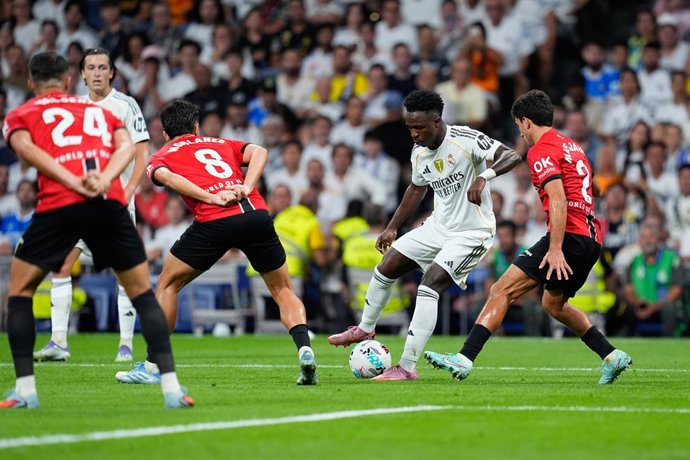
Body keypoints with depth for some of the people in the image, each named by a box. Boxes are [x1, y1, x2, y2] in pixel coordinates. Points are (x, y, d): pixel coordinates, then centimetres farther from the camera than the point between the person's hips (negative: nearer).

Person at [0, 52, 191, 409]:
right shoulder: (99, 111, 30)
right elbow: (127, 146, 10)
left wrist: (75, 184, -9)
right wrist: (103, 180, -6)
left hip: (58, 205, -2)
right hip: (110, 204, 2)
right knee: (142, 293, 14)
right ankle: (171, 388, 4)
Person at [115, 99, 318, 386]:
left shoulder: (160, 156, 24)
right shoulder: (222, 144, 32)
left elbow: (164, 176, -1)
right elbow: (258, 151, 13)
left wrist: (211, 198, -7)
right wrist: (246, 188, 0)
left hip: (213, 220, -3)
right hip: (256, 213, 3)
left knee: (167, 285, 17)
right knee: (283, 290, 19)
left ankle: (153, 366, 13)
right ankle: (304, 349, -4)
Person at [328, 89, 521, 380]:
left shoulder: (466, 140, -23)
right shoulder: (419, 152, 0)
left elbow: (512, 157, -29)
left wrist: (484, 178, -47)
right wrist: (392, 228, 24)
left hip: (471, 233, -8)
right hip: (439, 225, 8)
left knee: (428, 288, -22)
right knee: (385, 269, 12)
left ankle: (407, 367, -18)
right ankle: (365, 329, 39)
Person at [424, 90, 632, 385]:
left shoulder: (540, 150, -6)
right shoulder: (572, 146, 20)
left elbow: (558, 200, -19)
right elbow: (594, 189, 34)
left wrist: (556, 248, -26)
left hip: (570, 236, -9)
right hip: (592, 238, 9)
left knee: (502, 291, -11)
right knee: (553, 304, 27)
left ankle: (464, 360, -21)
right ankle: (611, 357, 24)